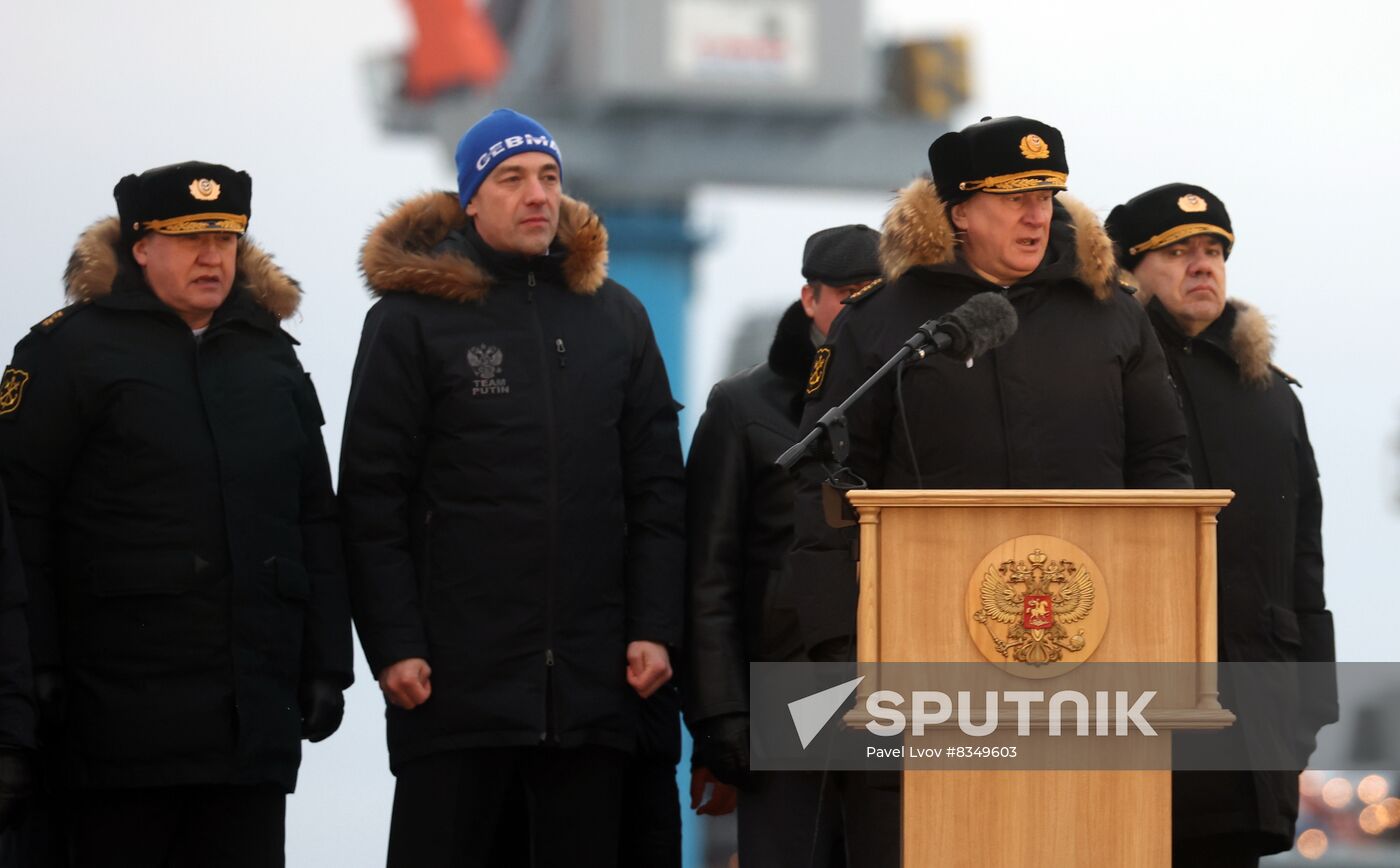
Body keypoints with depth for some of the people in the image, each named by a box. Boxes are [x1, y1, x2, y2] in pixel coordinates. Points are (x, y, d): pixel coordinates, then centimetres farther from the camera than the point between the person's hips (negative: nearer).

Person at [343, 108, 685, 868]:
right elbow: (372, 499, -2)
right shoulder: (412, 317, 1)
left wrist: (655, 628, 2)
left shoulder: (616, 316, 12)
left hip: (591, 679, 4)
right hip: (455, 676, -3)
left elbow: (658, 489, 12)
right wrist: (392, 646, -9)